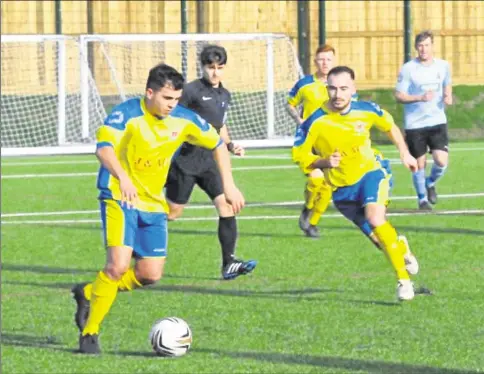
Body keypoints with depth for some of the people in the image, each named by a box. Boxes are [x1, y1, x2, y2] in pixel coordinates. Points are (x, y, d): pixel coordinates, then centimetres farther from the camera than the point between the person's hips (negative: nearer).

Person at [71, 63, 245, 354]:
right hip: (120, 198, -6)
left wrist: (229, 185, 5)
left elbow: (217, 144, 13)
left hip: (153, 203, 6)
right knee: (119, 264, -22)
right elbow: (104, 147, -31)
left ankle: (89, 293, 25)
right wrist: (122, 177, -48)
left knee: (150, 275, 2)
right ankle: (90, 333, -9)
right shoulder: (127, 114, -17)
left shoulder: (183, 120, -1)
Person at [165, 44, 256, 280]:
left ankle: (229, 264, -13)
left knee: (227, 204, -11)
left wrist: (230, 145, 10)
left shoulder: (224, 95, 13)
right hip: (185, 161, -6)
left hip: (210, 161, 6)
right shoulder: (190, 91, -10)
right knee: (173, 212, 3)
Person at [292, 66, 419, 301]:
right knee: (380, 238, 6)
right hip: (341, 189, 1)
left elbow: (389, 126, 12)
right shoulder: (315, 122, -18)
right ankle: (401, 248, 45)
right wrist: (324, 162, -25)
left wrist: (404, 153, 14)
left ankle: (403, 279, -20)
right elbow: (299, 155, -8)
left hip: (369, 173, -1)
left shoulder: (367, 111, -11)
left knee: (375, 219, -30)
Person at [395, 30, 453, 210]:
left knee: (442, 161, -10)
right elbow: (399, 95, -8)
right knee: (419, 164, 5)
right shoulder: (408, 69, -8)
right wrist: (420, 98, -22)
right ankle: (422, 199, 25)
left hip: (437, 121, 2)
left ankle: (430, 183, 22)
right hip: (415, 124, -2)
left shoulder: (443, 66, 3)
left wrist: (448, 97, 0)